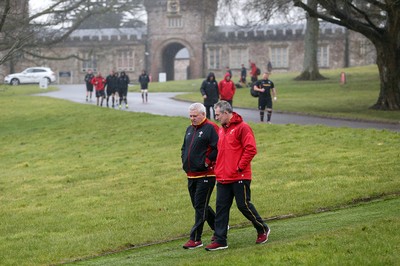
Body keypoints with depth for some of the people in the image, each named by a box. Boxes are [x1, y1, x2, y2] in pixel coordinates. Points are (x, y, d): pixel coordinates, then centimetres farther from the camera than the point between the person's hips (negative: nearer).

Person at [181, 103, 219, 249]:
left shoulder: (211, 128, -11)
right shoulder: (190, 129, 16)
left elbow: (218, 148, -19)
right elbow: (184, 148, 29)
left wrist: (207, 161, -16)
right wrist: (184, 162, 14)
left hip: (206, 175, -9)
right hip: (191, 175, 9)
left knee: (200, 206, -7)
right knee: (198, 205, 15)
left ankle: (195, 238, -4)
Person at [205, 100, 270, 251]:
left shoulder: (242, 127, -10)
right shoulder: (221, 130, 15)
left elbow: (251, 149, -17)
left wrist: (240, 167, -16)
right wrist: (218, 169, 12)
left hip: (239, 177, -8)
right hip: (223, 177, 8)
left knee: (244, 205, -1)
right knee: (221, 208, 4)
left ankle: (263, 230, 19)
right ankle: (220, 240, 7)